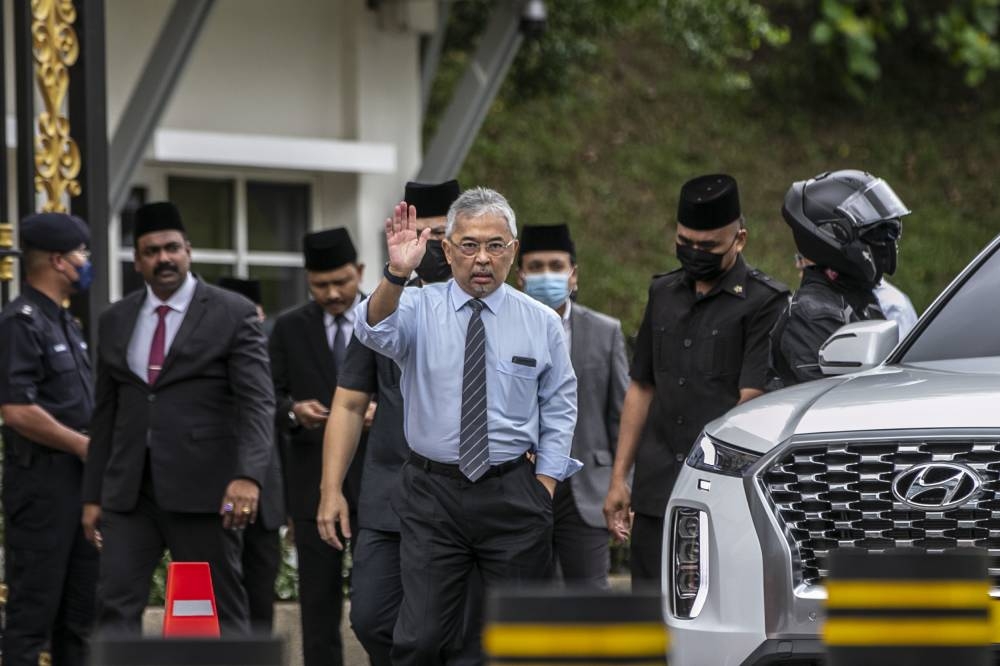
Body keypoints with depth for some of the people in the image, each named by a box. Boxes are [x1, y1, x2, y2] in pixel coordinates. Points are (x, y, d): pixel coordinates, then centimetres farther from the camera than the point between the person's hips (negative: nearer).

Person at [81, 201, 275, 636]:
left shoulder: (233, 314, -2)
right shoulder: (116, 321, 13)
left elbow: (257, 402, -9)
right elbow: (106, 413, 17)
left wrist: (249, 476, -24)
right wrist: (93, 495, 13)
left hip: (203, 487, -4)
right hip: (130, 489, 4)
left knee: (220, 611, 1)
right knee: (115, 605, -4)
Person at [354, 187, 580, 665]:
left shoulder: (541, 322, 4)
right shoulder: (419, 308, -1)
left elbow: (559, 411, 8)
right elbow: (375, 331, -23)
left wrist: (543, 491, -1)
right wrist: (396, 275, -41)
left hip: (512, 496, 1)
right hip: (432, 494, -1)